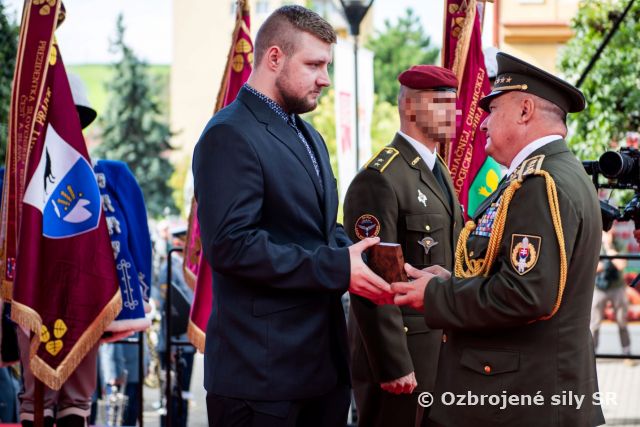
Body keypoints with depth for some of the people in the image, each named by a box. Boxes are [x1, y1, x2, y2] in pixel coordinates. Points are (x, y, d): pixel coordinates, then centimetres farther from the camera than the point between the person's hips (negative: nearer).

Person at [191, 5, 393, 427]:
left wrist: (360, 261, 1)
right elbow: (230, 244, -22)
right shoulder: (230, 135, -13)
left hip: (324, 358, 9)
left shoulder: (309, 136, 19)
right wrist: (337, 268, -21)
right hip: (262, 368, -9)